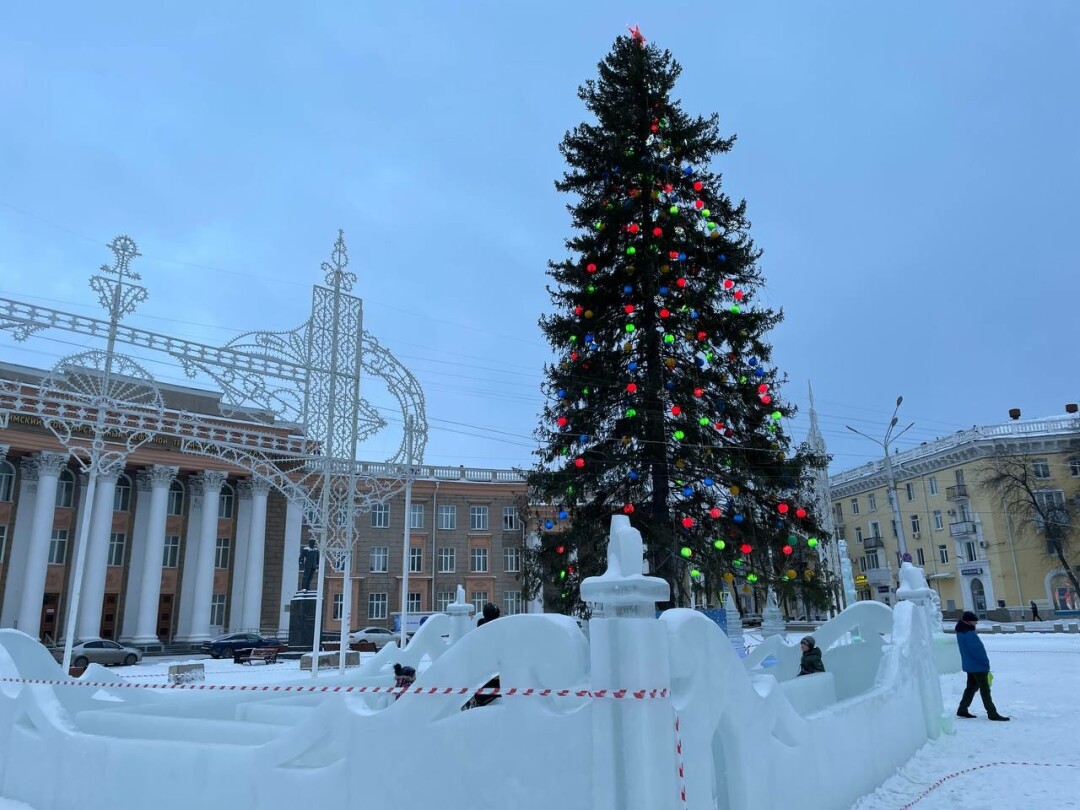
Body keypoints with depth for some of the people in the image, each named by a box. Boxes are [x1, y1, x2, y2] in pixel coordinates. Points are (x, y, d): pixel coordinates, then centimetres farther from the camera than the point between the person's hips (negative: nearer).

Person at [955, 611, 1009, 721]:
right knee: (985, 690, -1)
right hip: (978, 666, -10)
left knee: (971, 687, 16)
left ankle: (962, 710, 21)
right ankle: (992, 714, 5)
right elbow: (977, 650, -23)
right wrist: (986, 662, -10)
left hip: (970, 665, 10)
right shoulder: (969, 634, -24)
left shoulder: (961, 632, 9)